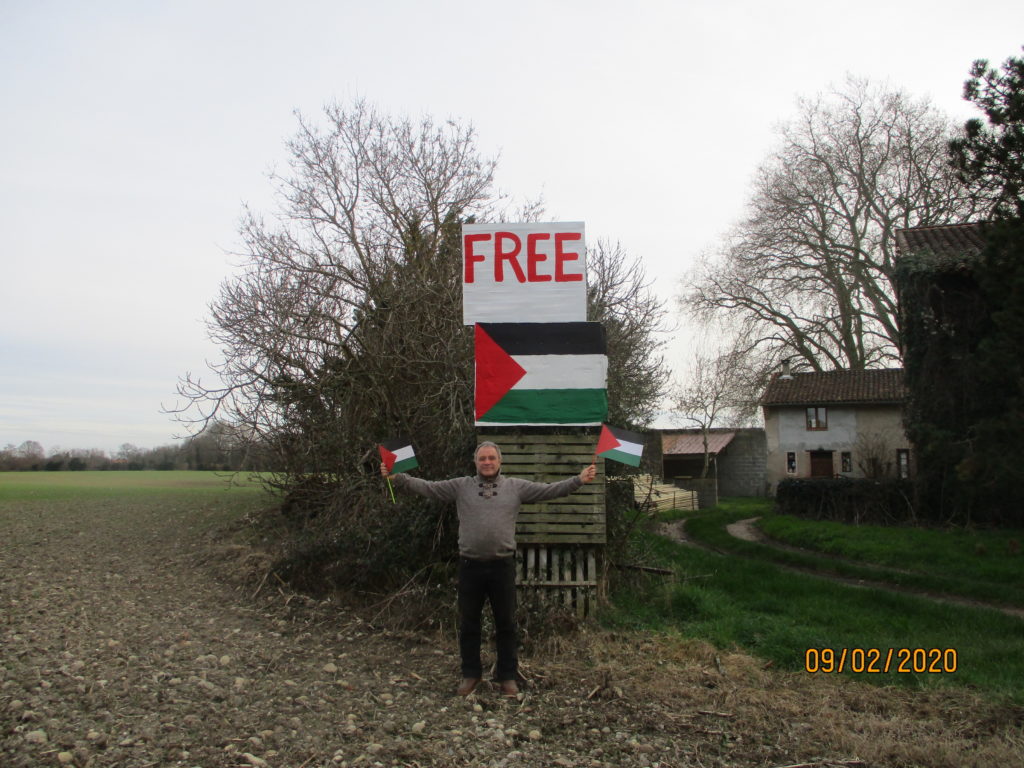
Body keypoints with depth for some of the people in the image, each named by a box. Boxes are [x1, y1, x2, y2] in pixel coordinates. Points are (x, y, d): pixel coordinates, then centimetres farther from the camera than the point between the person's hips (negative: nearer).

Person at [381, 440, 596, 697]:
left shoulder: (516, 487, 4)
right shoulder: (460, 486, 3)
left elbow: (549, 490, -1)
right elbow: (427, 487, -1)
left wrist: (579, 480, -10)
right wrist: (397, 477, -12)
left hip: (502, 565, 0)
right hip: (470, 565, 0)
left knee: (506, 624, 9)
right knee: (468, 624, 12)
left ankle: (507, 675, 24)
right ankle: (470, 674, 28)